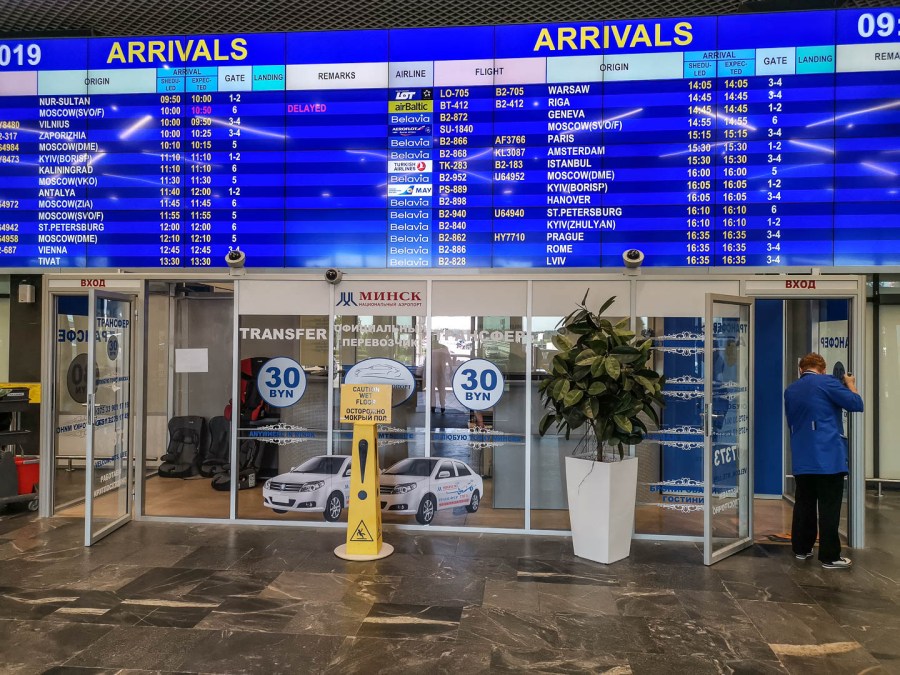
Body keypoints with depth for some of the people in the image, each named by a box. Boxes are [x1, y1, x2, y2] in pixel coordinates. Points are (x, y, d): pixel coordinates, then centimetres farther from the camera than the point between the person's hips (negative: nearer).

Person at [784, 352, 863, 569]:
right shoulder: (827, 382, -7)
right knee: (829, 508, -1)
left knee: (804, 504, 13)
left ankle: (801, 549, 21)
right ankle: (830, 557, 2)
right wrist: (851, 384, 11)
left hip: (801, 460, 6)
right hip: (828, 457, -6)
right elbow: (856, 404, -6)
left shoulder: (790, 391, 13)